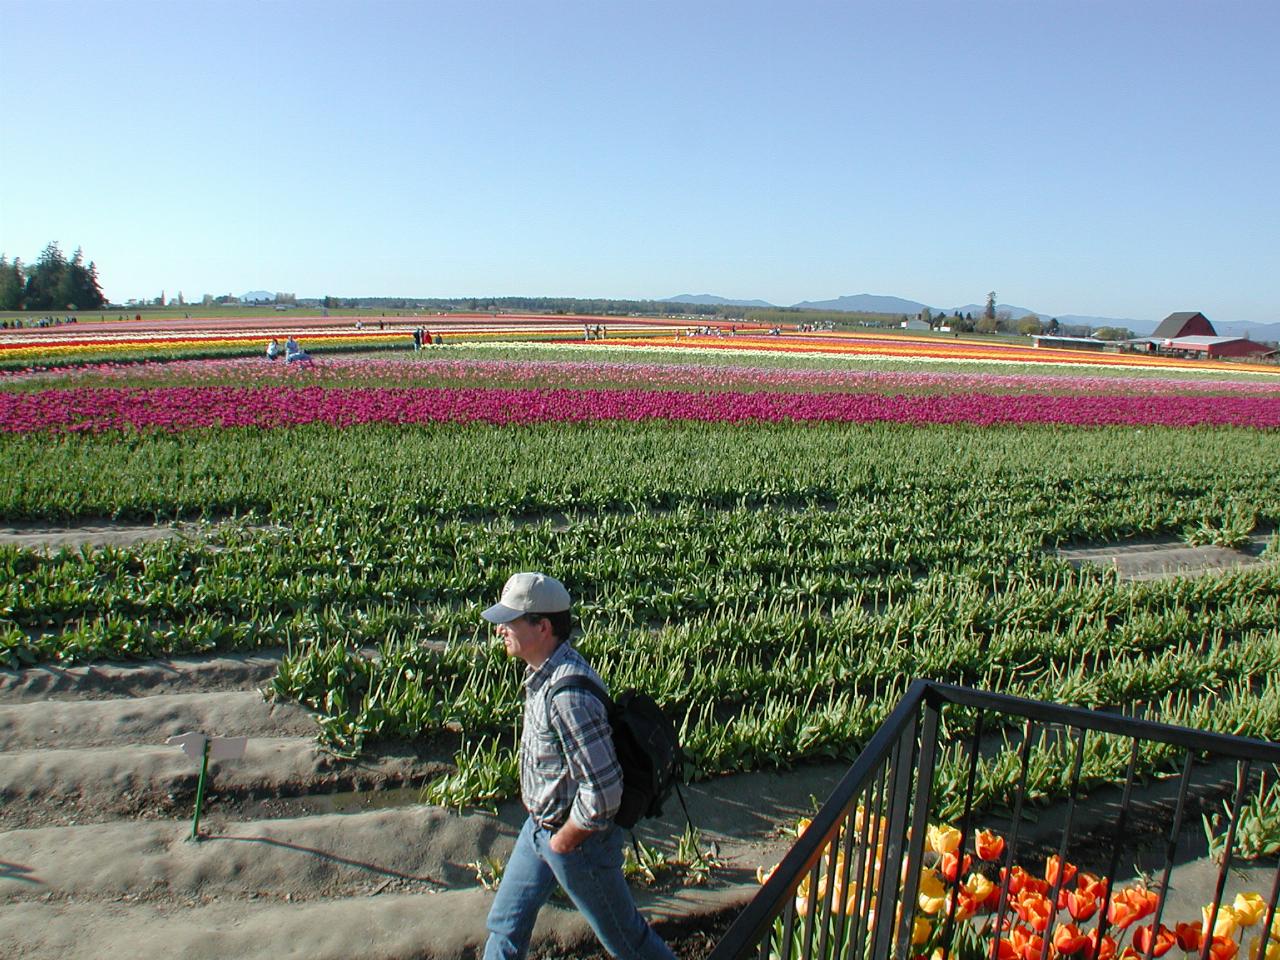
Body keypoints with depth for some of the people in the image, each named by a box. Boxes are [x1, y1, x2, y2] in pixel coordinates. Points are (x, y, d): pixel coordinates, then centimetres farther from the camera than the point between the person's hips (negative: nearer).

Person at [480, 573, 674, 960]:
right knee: (505, 922, 22)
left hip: (578, 838, -9)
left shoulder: (568, 695, -35)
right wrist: (543, 829, 16)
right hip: (539, 824, 9)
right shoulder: (543, 671, -3)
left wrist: (565, 840, -18)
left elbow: (603, 789, -34)